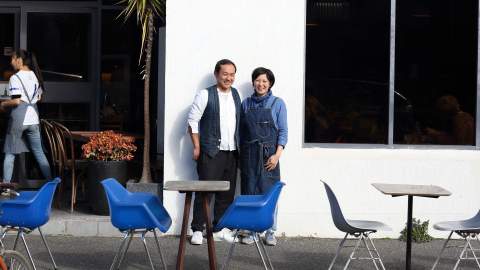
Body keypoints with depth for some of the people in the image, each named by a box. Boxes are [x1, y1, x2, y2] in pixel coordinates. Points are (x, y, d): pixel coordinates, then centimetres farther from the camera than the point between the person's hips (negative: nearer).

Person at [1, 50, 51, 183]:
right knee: (39, 152, 11)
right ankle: (50, 180, 10)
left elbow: (16, 101, -17)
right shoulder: (35, 76, 9)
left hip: (18, 120, -6)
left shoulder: (15, 78, -11)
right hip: (33, 119, 6)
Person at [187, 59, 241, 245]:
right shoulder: (205, 95, -5)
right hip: (211, 152, -6)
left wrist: (239, 147, 11)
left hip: (232, 152, 6)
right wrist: (197, 147, -9)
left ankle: (220, 229, 18)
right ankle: (197, 230, 1)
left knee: (227, 193, 9)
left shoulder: (236, 95, 12)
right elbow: (192, 120, -5)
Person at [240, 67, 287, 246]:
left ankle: (270, 232, 5)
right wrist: (241, 155, 8)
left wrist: (277, 154, -10)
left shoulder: (277, 104, 3)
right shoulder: (246, 104, 10)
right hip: (249, 154, 2)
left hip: (268, 155, -2)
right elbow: (242, 131, 13)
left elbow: (283, 131, 0)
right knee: (249, 192, 3)